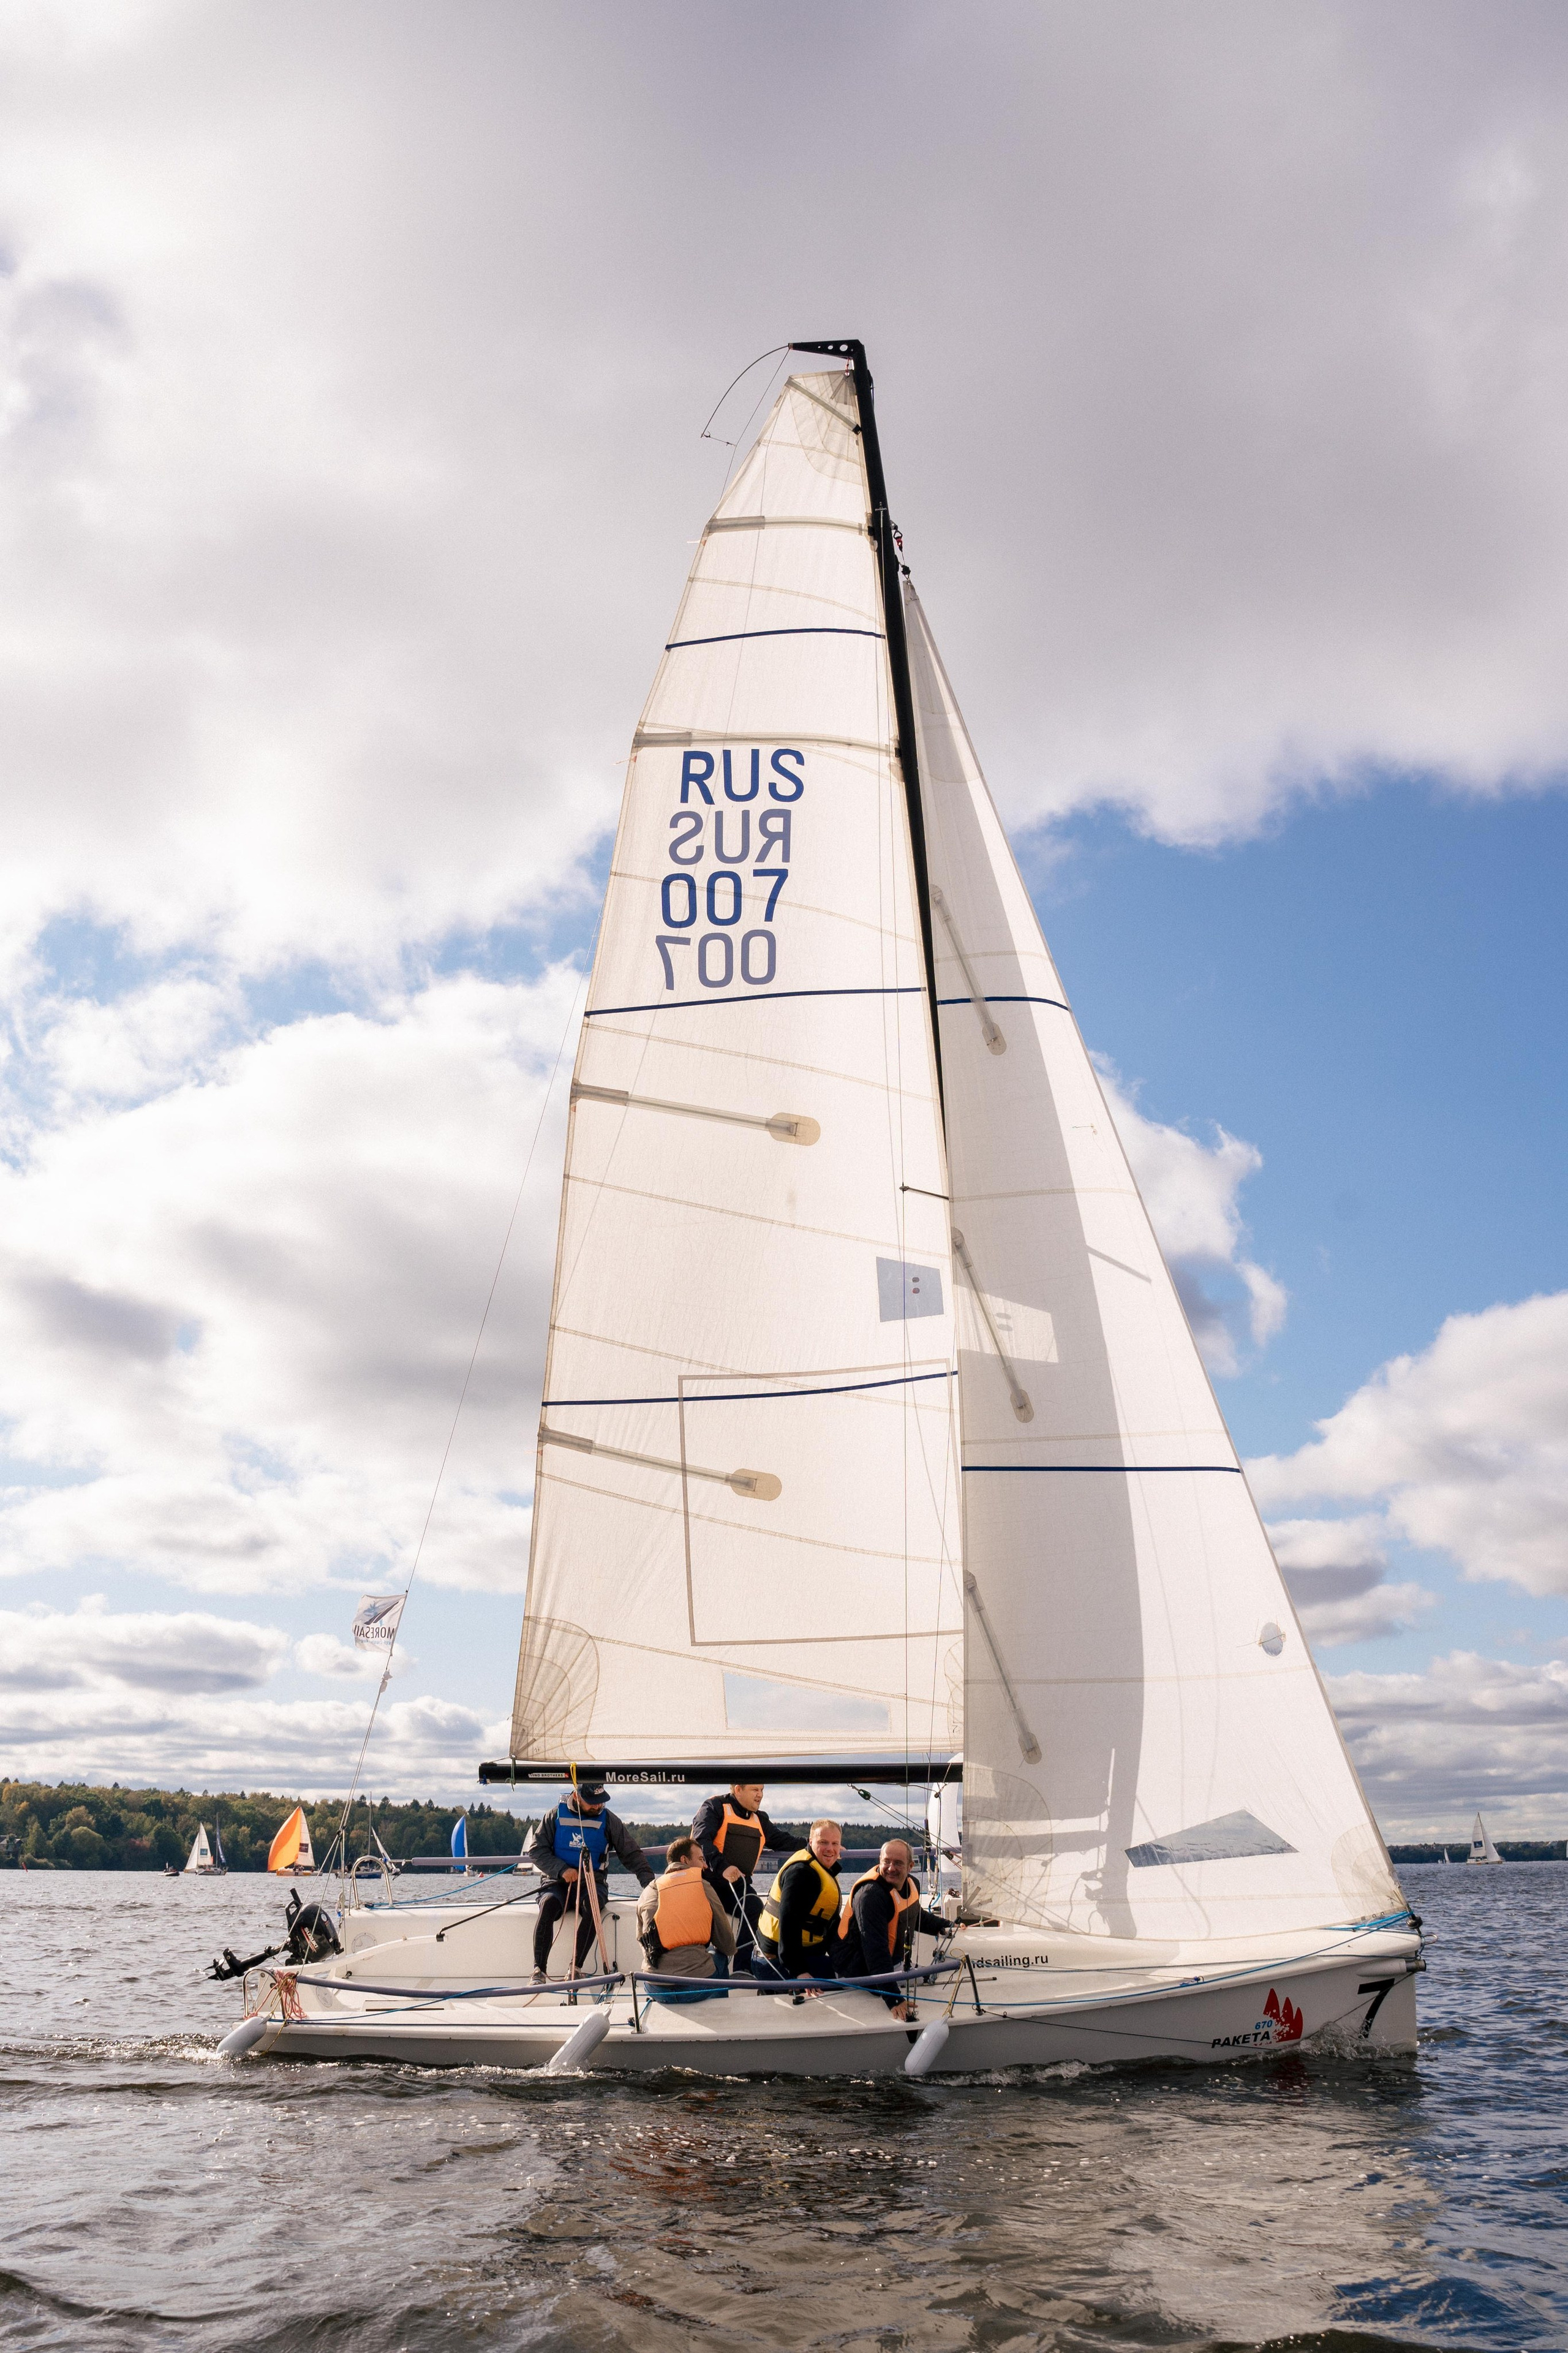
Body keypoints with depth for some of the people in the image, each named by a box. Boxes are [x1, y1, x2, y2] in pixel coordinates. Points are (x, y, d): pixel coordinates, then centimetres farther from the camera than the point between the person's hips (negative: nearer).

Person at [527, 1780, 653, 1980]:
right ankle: (539, 1971, -32)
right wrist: (562, 1870, -14)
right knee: (549, 1905, -33)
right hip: (558, 1883, 0)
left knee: (592, 1905, -34)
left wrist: (649, 1882, -8)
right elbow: (536, 1850, 2)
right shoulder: (557, 1815, 3)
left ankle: (576, 1969, -31)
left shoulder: (608, 1820, 5)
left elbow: (632, 1854, 7)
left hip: (593, 1883, 0)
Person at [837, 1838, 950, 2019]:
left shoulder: (912, 1884, 1)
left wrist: (945, 1927, 19)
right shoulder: (870, 1894, -29)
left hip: (895, 1964, 9)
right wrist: (894, 2000, -40)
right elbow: (875, 1951, -35)